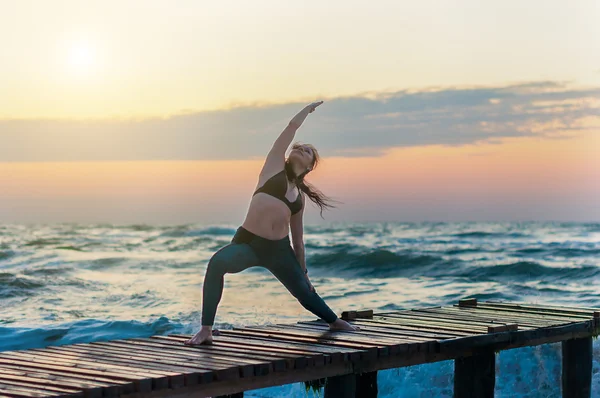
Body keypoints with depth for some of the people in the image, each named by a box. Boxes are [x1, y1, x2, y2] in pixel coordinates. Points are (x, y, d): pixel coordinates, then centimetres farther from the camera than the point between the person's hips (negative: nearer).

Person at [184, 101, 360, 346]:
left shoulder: (300, 195, 16)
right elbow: (292, 127, 6)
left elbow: (298, 238, 22)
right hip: (248, 243, -4)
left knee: (306, 293, 16)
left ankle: (334, 322, 48)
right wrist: (309, 109, 21)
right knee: (217, 263, -34)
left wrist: (303, 272, 23)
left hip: (279, 250, 5)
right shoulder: (275, 167, 8)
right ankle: (206, 330, -29)